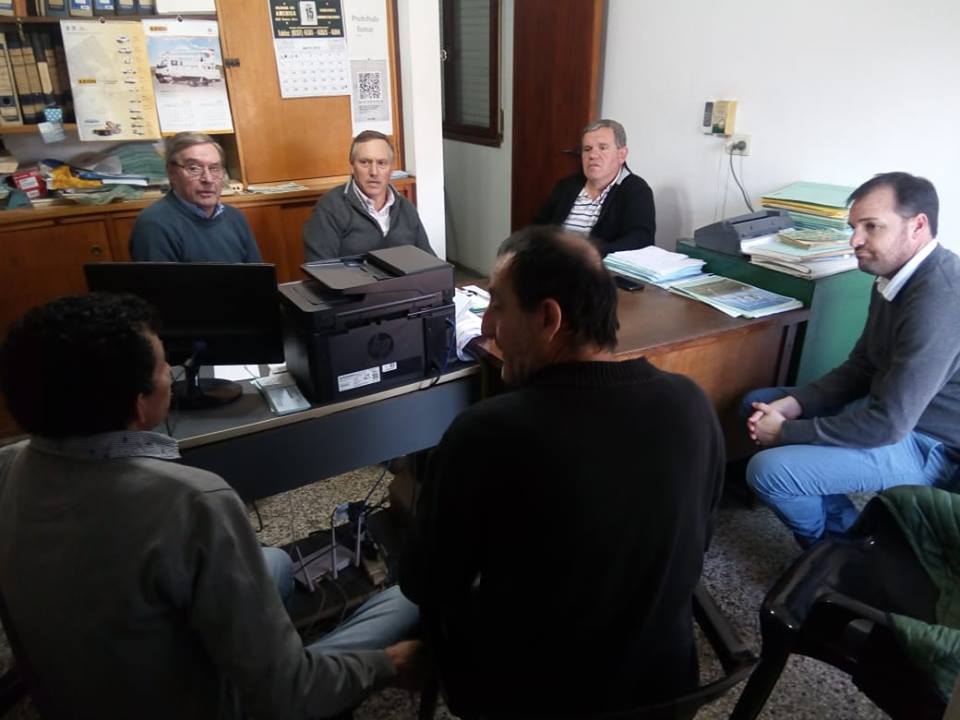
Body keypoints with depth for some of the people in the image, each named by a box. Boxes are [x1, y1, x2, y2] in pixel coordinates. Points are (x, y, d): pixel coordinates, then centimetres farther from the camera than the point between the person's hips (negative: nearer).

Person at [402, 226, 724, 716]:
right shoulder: (691, 405, -17)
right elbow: (691, 542, 1)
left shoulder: (485, 433, -31)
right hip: (663, 677, 4)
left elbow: (424, 586, -15)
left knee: (444, 596, 23)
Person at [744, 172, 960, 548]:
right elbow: (860, 367, 9)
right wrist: (792, 404, -7)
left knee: (767, 471, -24)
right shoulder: (897, 274, 2)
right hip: (893, 407, 10)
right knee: (756, 405, 11)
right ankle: (849, 531, 11)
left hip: (924, 443, -10)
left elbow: (887, 425, -30)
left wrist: (787, 432, -19)